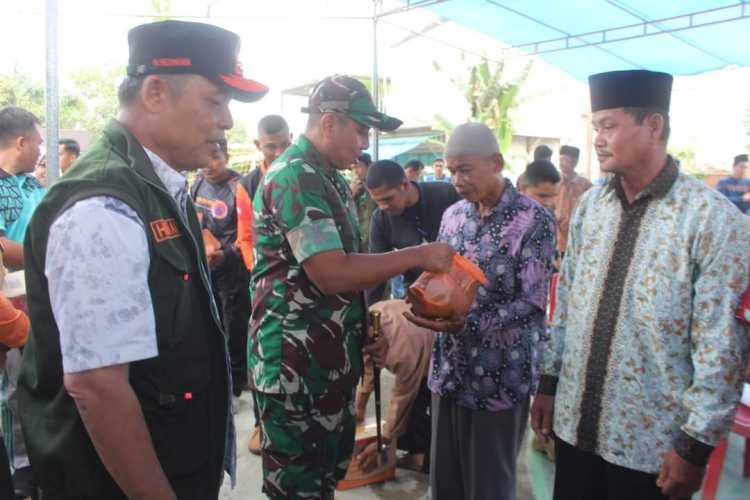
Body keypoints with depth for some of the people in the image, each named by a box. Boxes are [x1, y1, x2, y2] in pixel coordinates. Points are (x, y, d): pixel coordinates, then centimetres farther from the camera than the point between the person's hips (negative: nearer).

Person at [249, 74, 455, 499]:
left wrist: (366, 329, 12)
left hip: (333, 356, 9)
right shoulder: (294, 178, -19)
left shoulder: (330, 179, 12)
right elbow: (331, 274, -27)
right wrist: (418, 256, -20)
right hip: (296, 362, -9)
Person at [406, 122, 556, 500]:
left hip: (499, 377, -5)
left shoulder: (533, 220, -12)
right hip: (449, 370, 6)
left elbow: (532, 304, -16)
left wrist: (464, 325, -27)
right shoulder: (453, 215, 7)